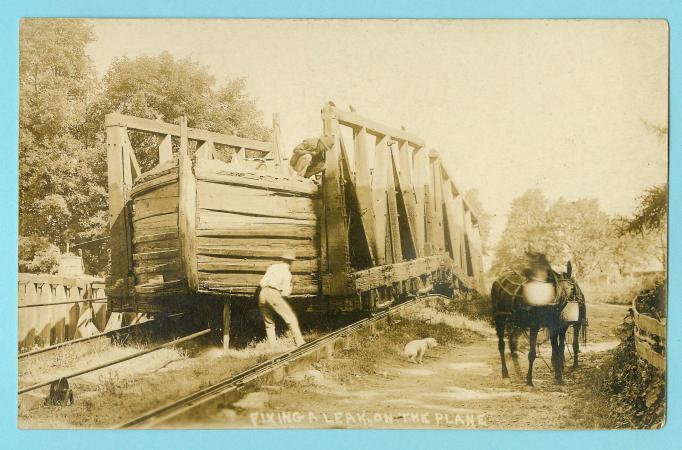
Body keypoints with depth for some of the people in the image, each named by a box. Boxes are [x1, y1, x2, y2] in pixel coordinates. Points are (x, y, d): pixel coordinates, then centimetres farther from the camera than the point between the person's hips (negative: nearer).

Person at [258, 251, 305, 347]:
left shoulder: (273, 266, 18)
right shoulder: (287, 272, 3)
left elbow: (262, 282, 16)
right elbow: (285, 292, -2)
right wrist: (289, 289, 19)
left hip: (262, 294, 6)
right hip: (274, 295, -6)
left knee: (269, 323, 17)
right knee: (291, 317, -1)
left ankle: (272, 345, 9)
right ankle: (300, 342, -9)